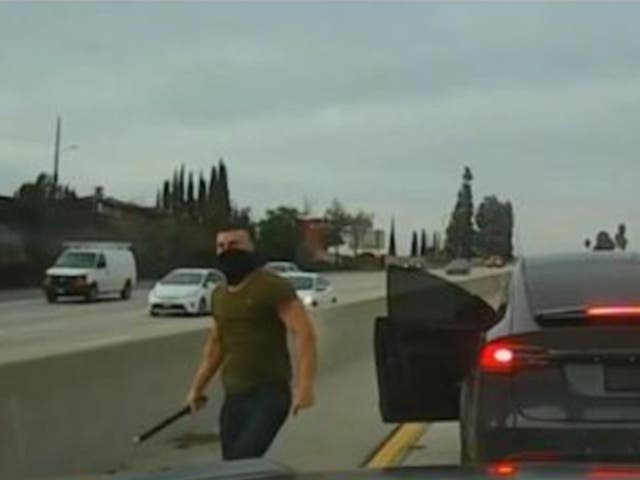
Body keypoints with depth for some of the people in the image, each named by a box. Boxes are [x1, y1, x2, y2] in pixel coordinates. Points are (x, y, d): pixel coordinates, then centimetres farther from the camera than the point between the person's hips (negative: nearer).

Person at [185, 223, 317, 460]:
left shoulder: (273, 287, -11)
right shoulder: (219, 295, 14)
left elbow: (304, 334, -18)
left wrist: (304, 385, -28)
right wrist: (197, 386, 25)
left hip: (270, 393, -7)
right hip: (233, 396, 8)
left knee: (242, 463, -22)